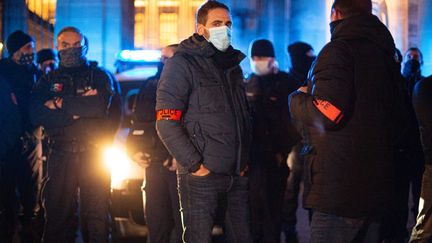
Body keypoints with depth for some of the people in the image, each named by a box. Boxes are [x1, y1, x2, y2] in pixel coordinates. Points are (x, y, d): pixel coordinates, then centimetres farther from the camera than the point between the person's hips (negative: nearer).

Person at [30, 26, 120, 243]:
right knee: (57, 214, 3)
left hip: (94, 154, -2)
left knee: (96, 216, -1)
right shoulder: (48, 81, 14)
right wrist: (76, 111, -12)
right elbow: (37, 116, -3)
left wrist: (60, 104, -7)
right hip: (60, 155, 2)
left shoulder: (99, 76, 9)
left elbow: (100, 106, -12)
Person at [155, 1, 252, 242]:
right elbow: (166, 124, -12)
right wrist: (195, 165, -15)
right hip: (201, 176, -6)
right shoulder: (182, 63, -5)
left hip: (237, 176, 7)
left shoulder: (234, 65, 17)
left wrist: (245, 160, 13)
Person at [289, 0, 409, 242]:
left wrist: (298, 99, -2)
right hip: (379, 186, 8)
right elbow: (401, 119, 22)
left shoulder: (339, 50, -10)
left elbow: (327, 115, -20)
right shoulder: (386, 54, 15)